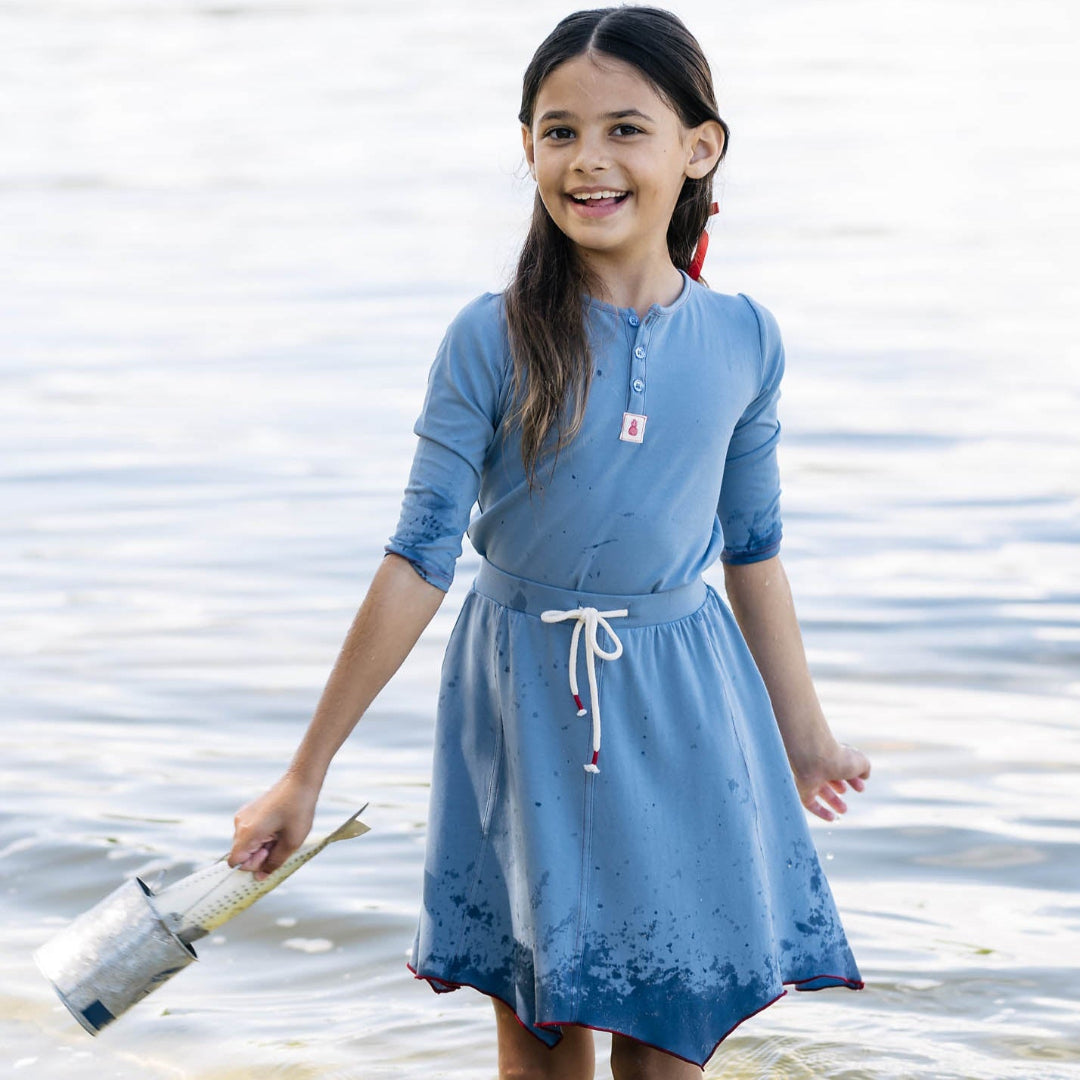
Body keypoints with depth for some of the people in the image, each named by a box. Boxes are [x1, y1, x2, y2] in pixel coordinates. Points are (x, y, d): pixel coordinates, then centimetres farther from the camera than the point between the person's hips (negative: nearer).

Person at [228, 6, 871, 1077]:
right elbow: (418, 560, -9)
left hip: (679, 708, 2)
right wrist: (306, 773, -9)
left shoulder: (744, 342, -2)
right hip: (523, 704, -2)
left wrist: (803, 733, 20)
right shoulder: (492, 342, -10)